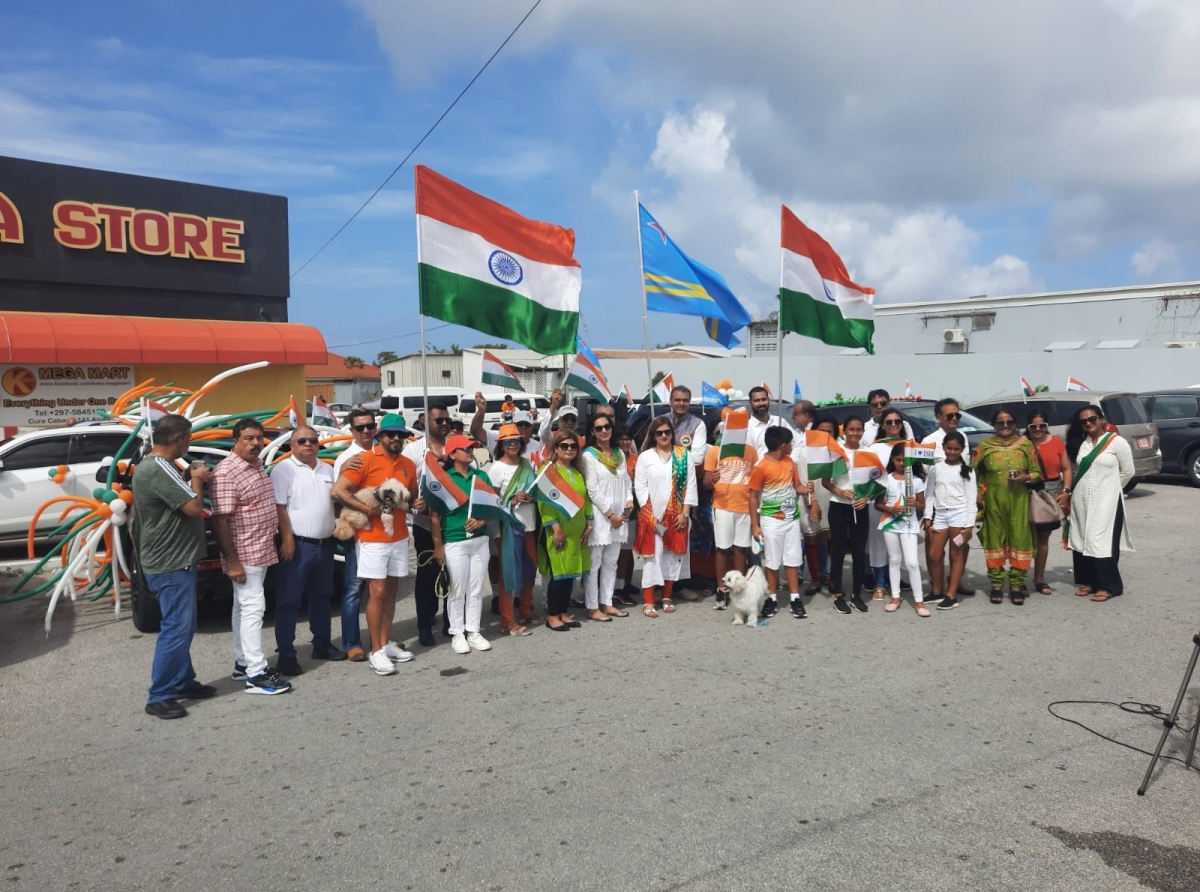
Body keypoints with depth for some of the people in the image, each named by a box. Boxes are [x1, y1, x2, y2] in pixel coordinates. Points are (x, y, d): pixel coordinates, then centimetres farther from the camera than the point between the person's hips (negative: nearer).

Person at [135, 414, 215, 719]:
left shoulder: (152, 465, 12)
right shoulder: (159, 468, -22)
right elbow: (193, 507, -24)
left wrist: (191, 479, 7)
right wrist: (197, 479, -8)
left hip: (173, 560, 11)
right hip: (171, 564, -11)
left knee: (182, 627, 18)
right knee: (176, 629, -5)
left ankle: (183, 682, 28)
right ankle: (159, 697, 3)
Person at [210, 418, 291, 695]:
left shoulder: (257, 466, 10)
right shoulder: (226, 472, -19)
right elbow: (220, 520, -22)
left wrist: (272, 544, 20)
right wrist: (232, 561, -23)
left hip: (261, 551, 9)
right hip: (244, 555, -9)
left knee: (243, 608, 15)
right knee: (253, 607, -8)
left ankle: (242, 664, 24)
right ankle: (257, 674, -5)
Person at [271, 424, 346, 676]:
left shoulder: (327, 470, 13)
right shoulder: (283, 470, -7)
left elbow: (335, 501, 20)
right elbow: (280, 507, -13)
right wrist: (287, 539, -19)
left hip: (325, 544, 7)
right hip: (298, 544, -7)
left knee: (321, 597, 16)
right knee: (289, 601, -3)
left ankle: (321, 644, 27)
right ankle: (286, 655, 0)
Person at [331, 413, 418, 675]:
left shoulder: (408, 465, 9)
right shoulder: (365, 460, -9)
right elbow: (337, 491, -14)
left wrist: (413, 503, -2)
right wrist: (366, 509, -20)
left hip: (399, 536, 6)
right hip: (372, 537, -6)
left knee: (391, 590, 11)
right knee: (377, 592, -4)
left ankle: (386, 643, 22)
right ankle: (376, 652, 3)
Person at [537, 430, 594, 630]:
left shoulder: (578, 472, 15)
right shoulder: (548, 470, -5)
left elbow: (586, 499, 17)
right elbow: (543, 501, -13)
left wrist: (589, 524, 9)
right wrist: (556, 527, -19)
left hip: (576, 530, 6)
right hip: (558, 530, -6)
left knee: (571, 571, 9)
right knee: (558, 571, -4)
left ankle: (564, 613, 19)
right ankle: (552, 615, 6)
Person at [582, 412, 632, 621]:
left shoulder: (619, 453, 13)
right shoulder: (589, 455, -6)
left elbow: (627, 481, 16)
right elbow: (592, 490, -11)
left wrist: (629, 500, -3)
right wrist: (610, 514, -12)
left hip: (619, 516, 6)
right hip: (599, 516, -6)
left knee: (611, 562, 12)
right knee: (594, 563, -3)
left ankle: (607, 603, 20)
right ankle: (592, 608, 3)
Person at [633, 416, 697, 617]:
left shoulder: (684, 455, 4)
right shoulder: (645, 457, -1)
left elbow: (690, 485, 2)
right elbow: (639, 488, -3)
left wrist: (685, 512, -5)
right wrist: (650, 515, -9)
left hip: (677, 515, 2)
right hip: (651, 515, -2)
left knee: (674, 554, 9)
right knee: (653, 555, -3)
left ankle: (667, 597, 22)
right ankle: (648, 601, 1)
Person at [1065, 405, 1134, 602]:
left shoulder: (1116, 441, -6)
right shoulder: (1081, 443, 10)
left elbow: (1128, 471, -2)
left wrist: (1109, 488, 6)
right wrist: (1071, 491, 7)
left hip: (1106, 502, -5)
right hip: (1081, 502, 6)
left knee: (1102, 542, -6)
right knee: (1082, 541, 7)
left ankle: (1108, 586, 4)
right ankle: (1089, 581, 18)